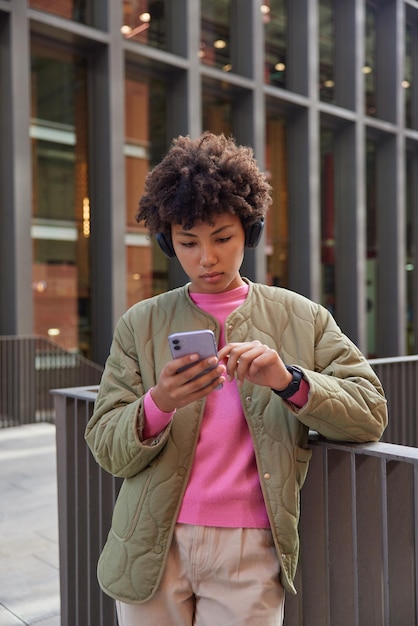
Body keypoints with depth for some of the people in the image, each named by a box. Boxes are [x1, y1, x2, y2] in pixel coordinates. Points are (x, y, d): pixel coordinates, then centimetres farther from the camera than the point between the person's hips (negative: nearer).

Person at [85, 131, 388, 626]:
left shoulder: (304, 320, 1)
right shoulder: (140, 325, 1)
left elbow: (371, 415, -4)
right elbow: (107, 451, -2)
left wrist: (291, 381, -22)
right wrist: (159, 404, -23)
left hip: (250, 552, 0)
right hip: (153, 550, 1)